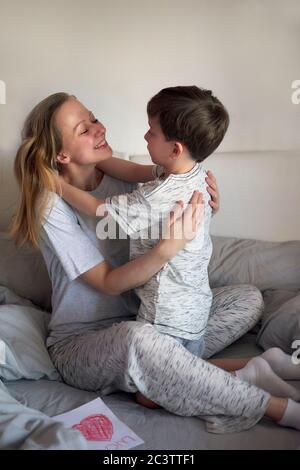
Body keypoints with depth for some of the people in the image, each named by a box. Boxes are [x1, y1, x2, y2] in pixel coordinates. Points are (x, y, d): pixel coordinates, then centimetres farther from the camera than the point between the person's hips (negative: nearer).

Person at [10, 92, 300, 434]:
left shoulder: (119, 177, -1)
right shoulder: (53, 207, -17)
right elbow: (108, 283, -20)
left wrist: (200, 209, -14)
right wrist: (169, 248, -35)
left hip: (138, 316, 7)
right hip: (79, 341, -6)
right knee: (138, 340, -42)